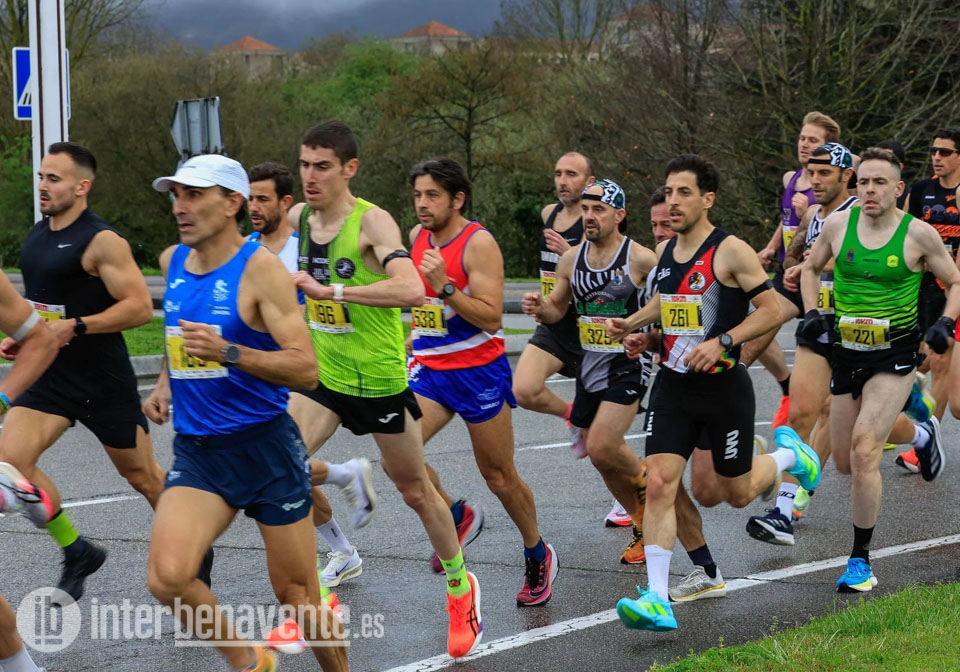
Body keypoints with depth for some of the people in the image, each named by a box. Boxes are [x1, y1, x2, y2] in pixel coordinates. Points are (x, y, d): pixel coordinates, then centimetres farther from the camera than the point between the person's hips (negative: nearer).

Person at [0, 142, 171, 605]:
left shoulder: (102, 241, -16)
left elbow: (140, 307, -20)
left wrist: (74, 327, -24)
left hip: (103, 380, -7)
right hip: (50, 376, 7)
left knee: (142, 476, 8)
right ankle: (77, 553, 4)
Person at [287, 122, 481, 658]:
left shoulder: (372, 222, -20)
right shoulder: (299, 218, -1)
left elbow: (412, 290, -36)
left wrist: (332, 292, -38)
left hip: (381, 379, -5)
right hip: (323, 374, 5)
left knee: (415, 490, 11)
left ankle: (460, 586, 30)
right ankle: (348, 477, 10)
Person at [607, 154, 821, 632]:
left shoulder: (730, 251, -13)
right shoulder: (665, 251, 7)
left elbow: (771, 309, -12)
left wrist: (722, 342, -21)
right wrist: (630, 323, 9)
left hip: (725, 387, -5)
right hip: (673, 386, 5)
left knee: (737, 494, 10)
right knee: (659, 483, -12)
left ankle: (791, 458, 44)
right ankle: (657, 600, -14)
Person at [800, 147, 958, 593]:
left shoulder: (918, 234, -8)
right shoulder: (838, 225, -2)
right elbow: (811, 266, 16)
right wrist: (812, 312, 1)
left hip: (895, 355, -4)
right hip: (846, 352, 4)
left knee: (864, 447, -20)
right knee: (846, 462, 12)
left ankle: (861, 561, -10)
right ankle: (917, 434, 45)